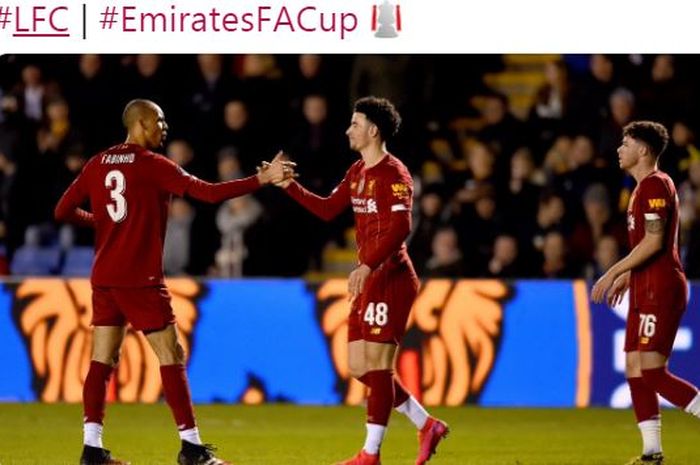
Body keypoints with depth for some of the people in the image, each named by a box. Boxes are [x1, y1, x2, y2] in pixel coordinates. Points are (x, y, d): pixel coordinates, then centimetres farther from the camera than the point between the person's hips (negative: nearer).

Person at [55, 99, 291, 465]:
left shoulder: (97, 164, 8)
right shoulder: (153, 165, -8)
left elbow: (63, 211, 11)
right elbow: (208, 193, -15)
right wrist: (262, 180, -12)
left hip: (104, 277, 6)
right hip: (141, 279, -6)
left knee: (102, 360, 6)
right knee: (171, 357, 0)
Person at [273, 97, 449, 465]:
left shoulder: (394, 174, -14)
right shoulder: (358, 172, 14)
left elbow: (401, 227, -25)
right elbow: (328, 210, 21)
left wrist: (368, 266, -34)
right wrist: (289, 186, 11)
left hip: (390, 278, -10)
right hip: (370, 279, 10)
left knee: (377, 365, -8)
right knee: (359, 367, 9)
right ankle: (427, 426, 18)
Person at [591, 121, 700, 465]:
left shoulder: (656, 185, -13)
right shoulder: (644, 187, 19)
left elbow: (654, 242, -20)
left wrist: (613, 273, -18)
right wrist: (627, 276, 24)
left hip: (661, 291, -11)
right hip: (646, 291, 11)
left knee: (652, 371, -16)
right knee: (634, 368, 7)